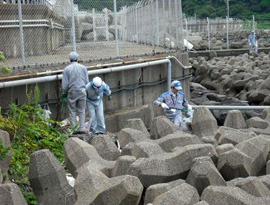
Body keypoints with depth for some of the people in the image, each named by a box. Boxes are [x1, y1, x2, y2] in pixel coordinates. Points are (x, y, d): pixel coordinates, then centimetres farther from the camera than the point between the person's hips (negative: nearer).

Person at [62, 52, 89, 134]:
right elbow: (87, 81, 5)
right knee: (81, 111, 9)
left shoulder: (66, 69, -3)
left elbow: (64, 84, -3)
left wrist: (65, 93, 12)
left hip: (72, 92, -2)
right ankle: (81, 128, 5)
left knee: (72, 111, 7)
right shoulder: (83, 67, 3)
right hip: (82, 91, 2)